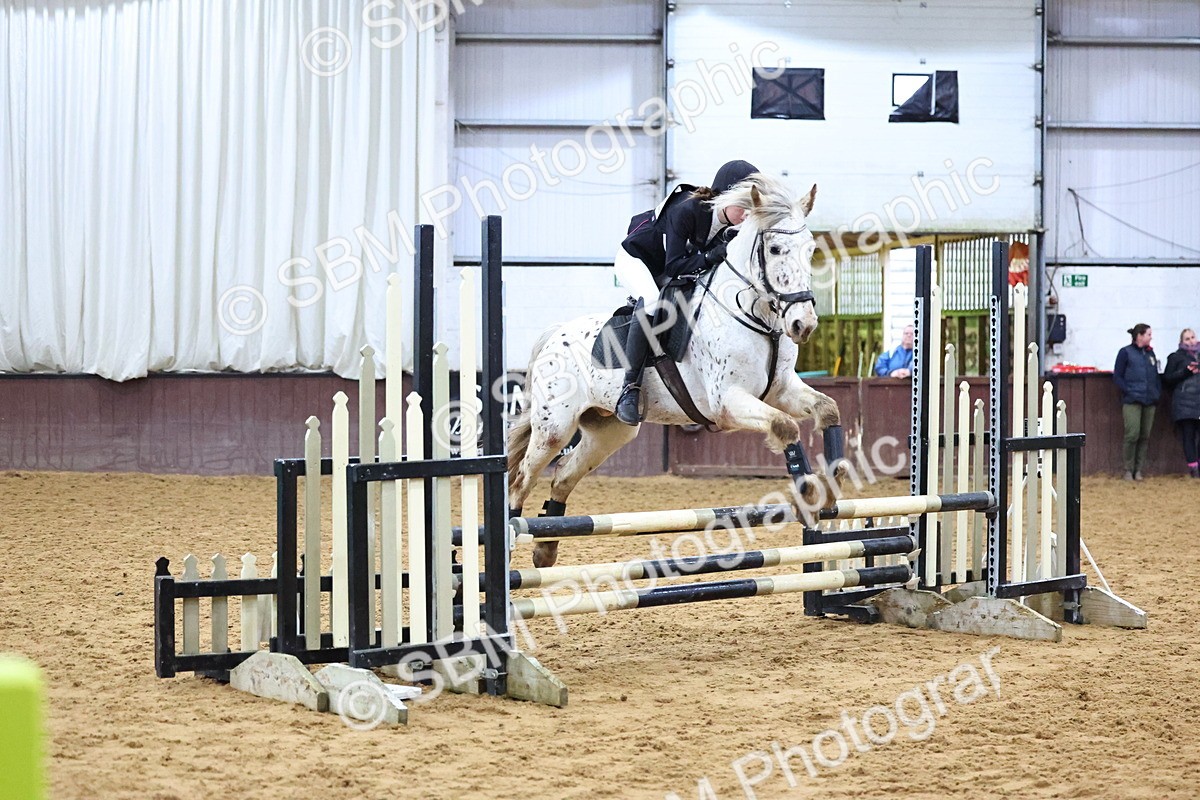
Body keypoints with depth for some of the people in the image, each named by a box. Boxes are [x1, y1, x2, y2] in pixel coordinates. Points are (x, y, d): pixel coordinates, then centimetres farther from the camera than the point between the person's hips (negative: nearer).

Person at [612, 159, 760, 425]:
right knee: (652, 300, -36)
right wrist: (715, 255, -46)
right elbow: (675, 266, -37)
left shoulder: (733, 228, -14)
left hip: (664, 273, 8)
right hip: (635, 259, -8)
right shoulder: (686, 211, -35)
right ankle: (630, 389, -33)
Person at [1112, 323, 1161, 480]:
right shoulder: (1126, 352, 0)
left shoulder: (1150, 352, 17)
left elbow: (1156, 375, 23)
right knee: (1132, 435, -12)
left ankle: (1138, 470, 10)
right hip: (1132, 402, -6)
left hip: (1149, 401, 6)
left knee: (1145, 436, 3)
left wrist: (1158, 392, 8)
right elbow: (1117, 377, -1)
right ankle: (1128, 470, -3)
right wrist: (1128, 391, -11)